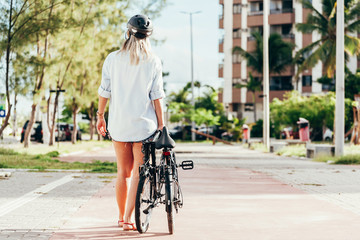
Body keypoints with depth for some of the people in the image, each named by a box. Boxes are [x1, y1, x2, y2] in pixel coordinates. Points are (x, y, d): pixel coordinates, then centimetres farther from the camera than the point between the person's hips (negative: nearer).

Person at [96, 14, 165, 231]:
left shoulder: (113, 59, 0)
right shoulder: (153, 62, -4)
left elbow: (104, 91, 2)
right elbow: (157, 96, -4)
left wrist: (100, 116, 15)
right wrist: (161, 124, 3)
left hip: (119, 123, 2)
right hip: (144, 124, -2)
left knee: (123, 172, 14)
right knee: (138, 173, 4)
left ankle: (122, 217, 23)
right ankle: (128, 219, -1)